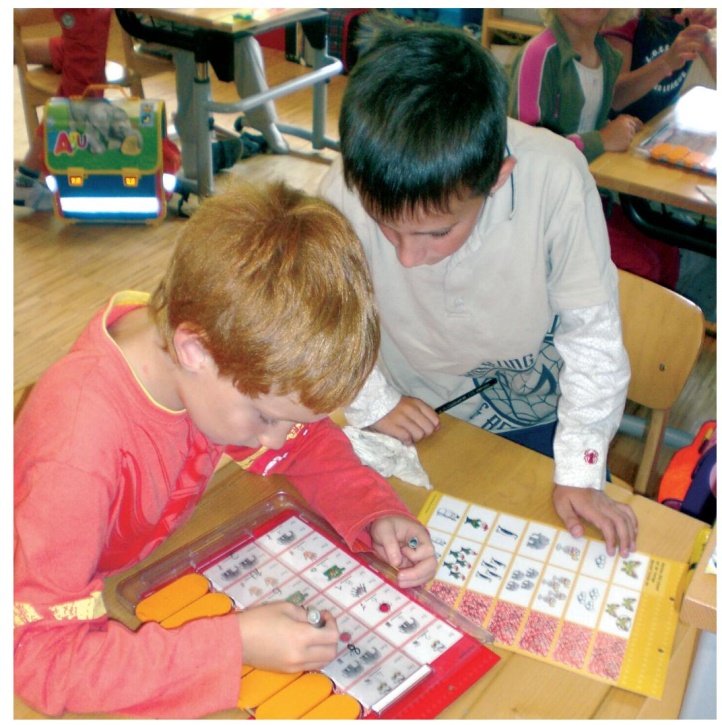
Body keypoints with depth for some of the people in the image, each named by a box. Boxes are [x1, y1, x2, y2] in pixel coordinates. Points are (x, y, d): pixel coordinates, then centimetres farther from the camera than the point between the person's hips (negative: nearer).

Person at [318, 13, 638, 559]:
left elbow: (591, 330, -20)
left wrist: (580, 472, -17)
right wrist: (374, 403, -15)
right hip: (422, 418, 1)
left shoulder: (554, 177, -34)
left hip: (539, 413, 0)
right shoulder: (347, 191, -31)